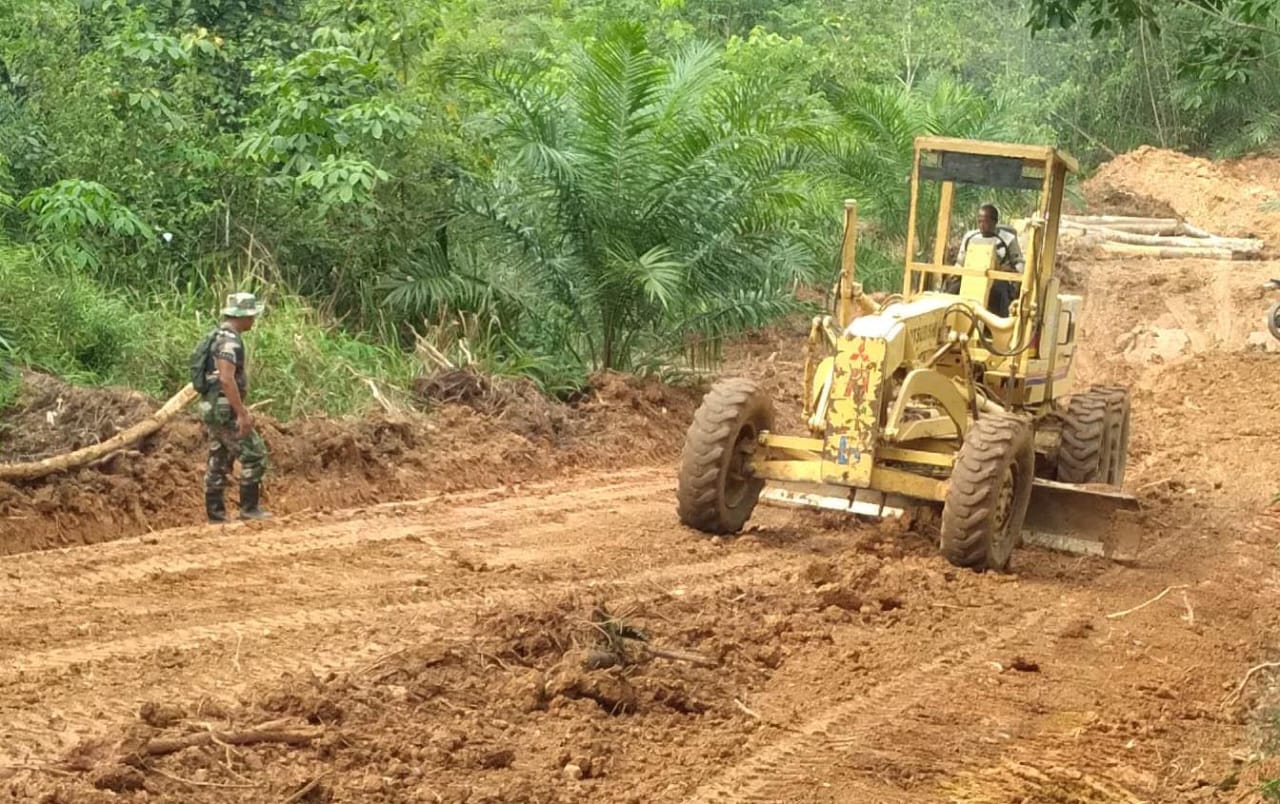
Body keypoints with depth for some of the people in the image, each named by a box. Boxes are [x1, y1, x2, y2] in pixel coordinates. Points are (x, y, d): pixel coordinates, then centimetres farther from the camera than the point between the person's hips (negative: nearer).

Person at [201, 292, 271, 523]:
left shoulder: (220, 336, 15)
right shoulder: (230, 340, -17)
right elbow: (226, 379, -26)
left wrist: (241, 409, 25)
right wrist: (242, 413, -26)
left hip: (214, 409, 10)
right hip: (225, 410, -10)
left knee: (219, 463, 11)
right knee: (254, 455, -5)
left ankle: (215, 514, 13)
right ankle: (249, 508, -2)